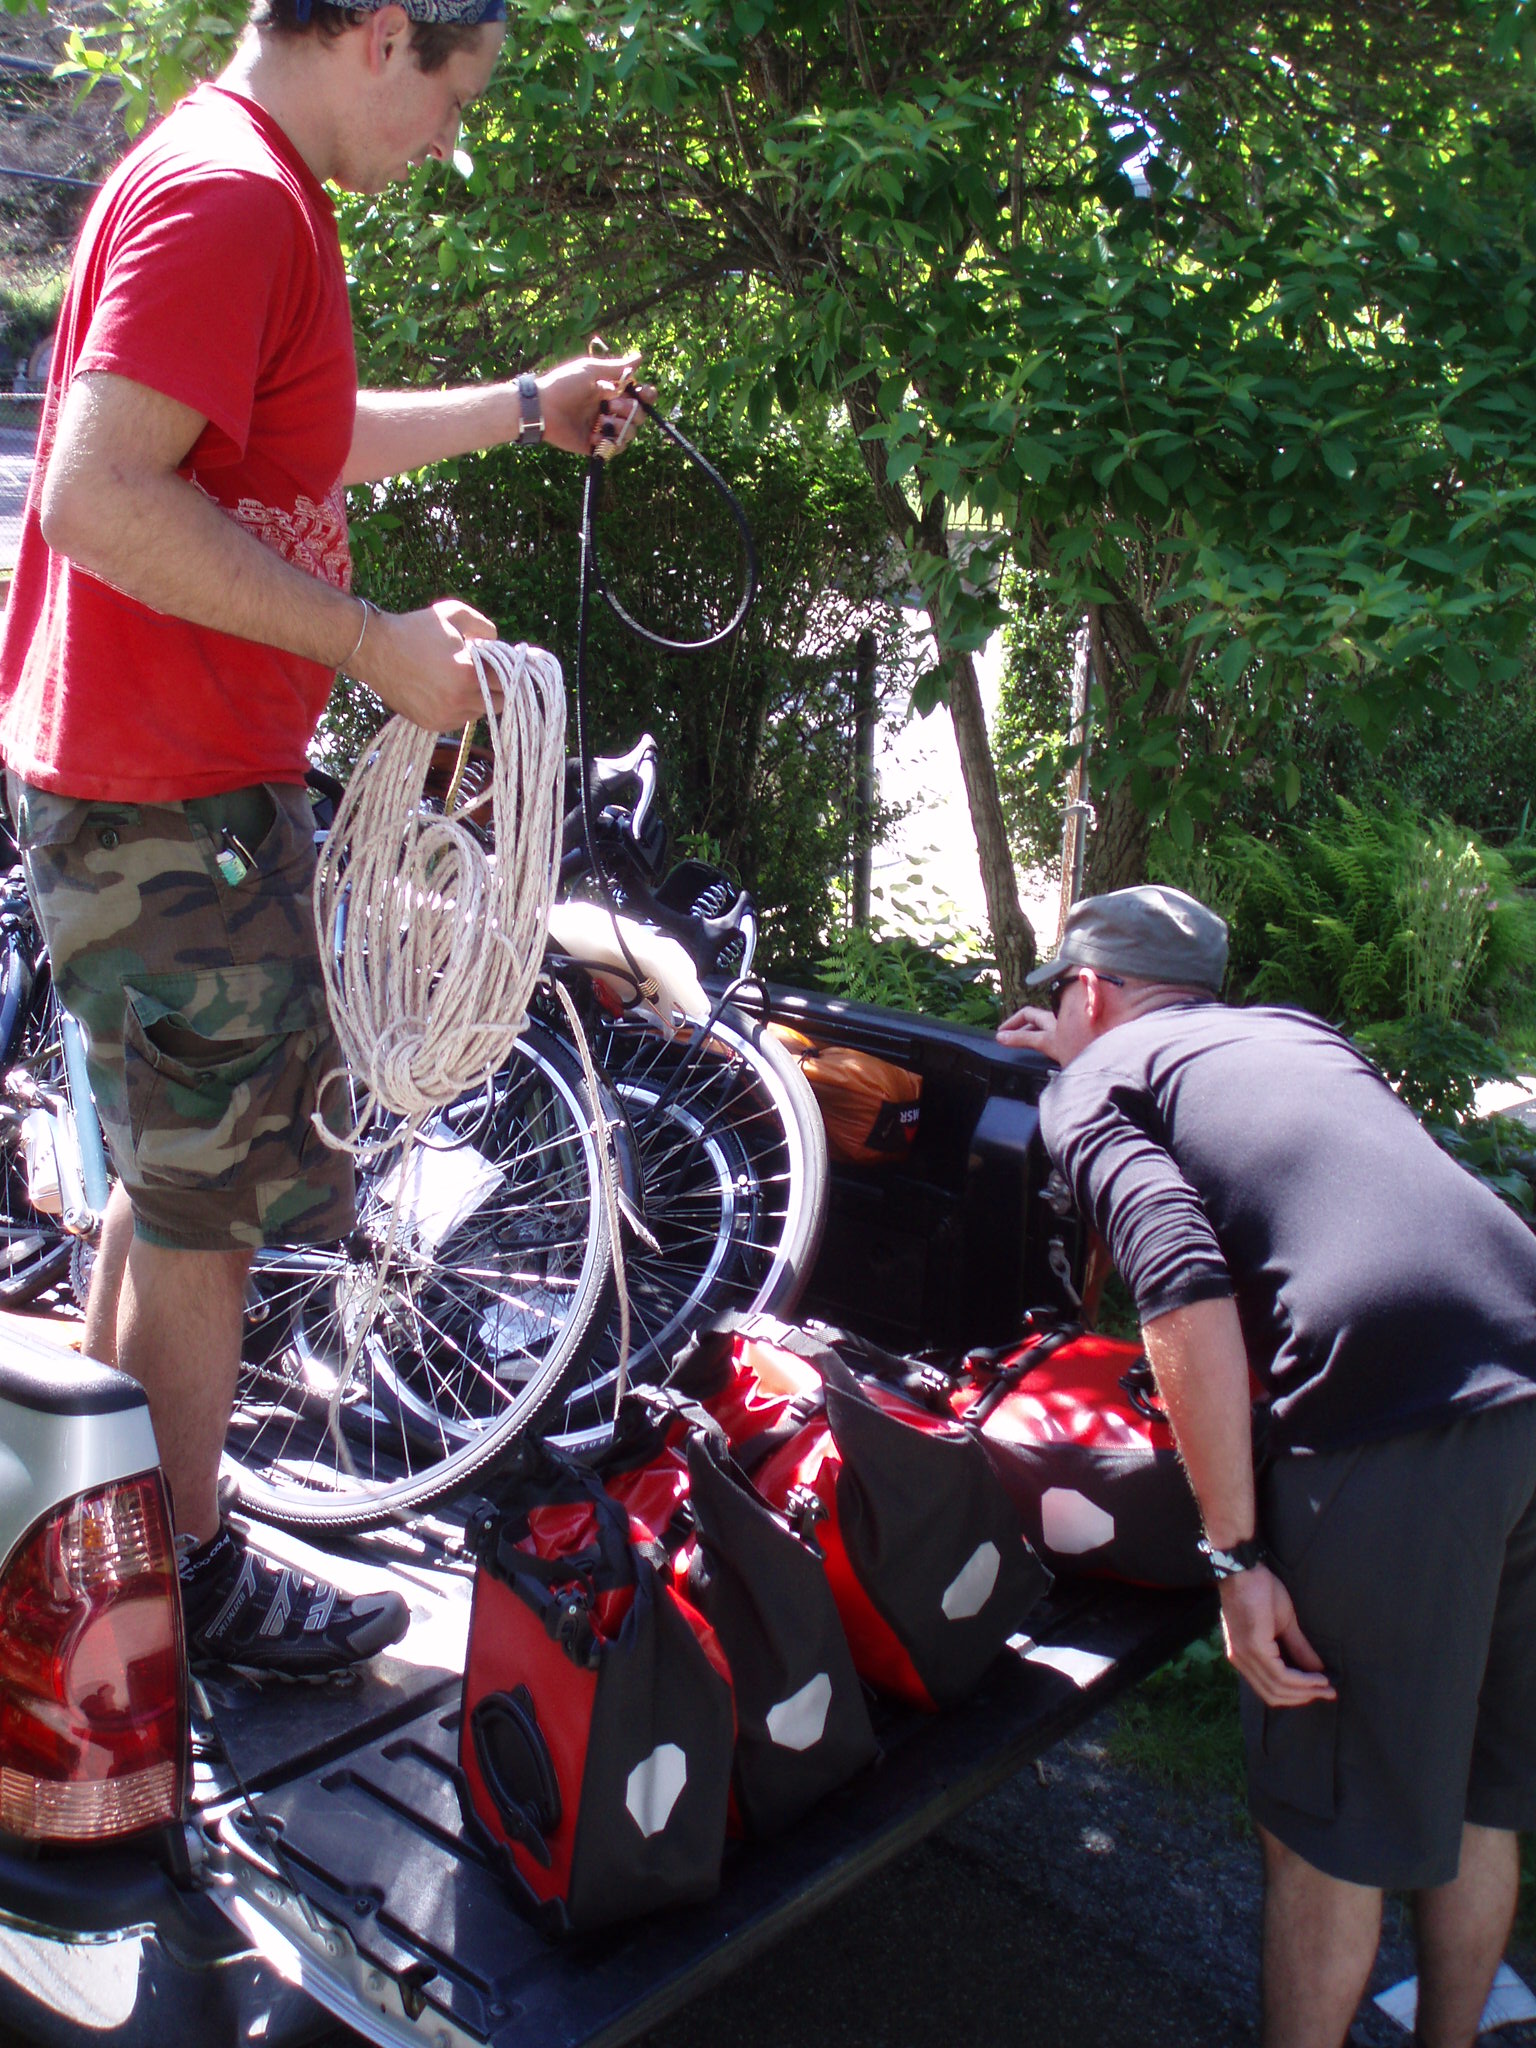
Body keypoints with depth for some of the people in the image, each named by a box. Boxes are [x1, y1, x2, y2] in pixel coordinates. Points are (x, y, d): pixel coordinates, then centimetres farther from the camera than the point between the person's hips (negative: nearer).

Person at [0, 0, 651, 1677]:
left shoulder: (245, 192, 16)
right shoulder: (229, 198, -18)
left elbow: (299, 445, 30)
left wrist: (526, 407, 33)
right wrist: (376, 643, -23)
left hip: (164, 780, 11)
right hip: (176, 800, -11)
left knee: (170, 1174, 21)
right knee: (206, 1196, 3)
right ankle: (190, 1581, 21)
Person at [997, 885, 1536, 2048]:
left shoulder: (1091, 1086, 7)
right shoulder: (1296, 1029, 26)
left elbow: (1185, 1287, -11)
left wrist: (1237, 1557, -10)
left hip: (1397, 1425, -7)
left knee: (1331, 1826, 11)